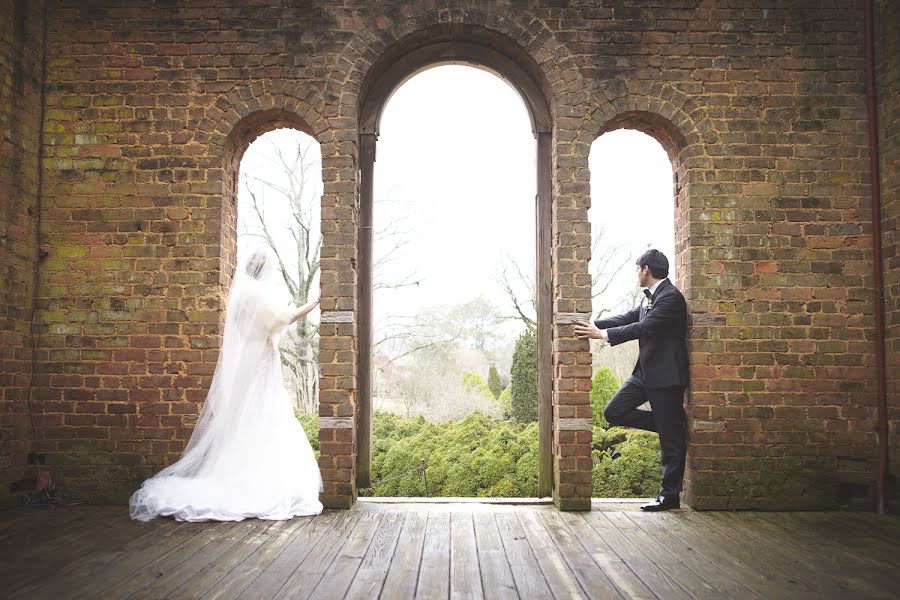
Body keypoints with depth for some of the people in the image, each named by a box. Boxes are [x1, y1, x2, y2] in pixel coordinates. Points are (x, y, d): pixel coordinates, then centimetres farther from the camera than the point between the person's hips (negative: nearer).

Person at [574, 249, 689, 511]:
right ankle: (671, 424, 13)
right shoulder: (650, 297, 14)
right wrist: (591, 324, 6)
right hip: (646, 372, 10)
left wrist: (602, 334, -22)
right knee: (614, 412, 4)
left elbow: (645, 327, -23)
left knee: (671, 439, 0)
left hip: (666, 375, -9)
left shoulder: (671, 297, -16)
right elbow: (627, 318, 15)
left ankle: (669, 495, 9)